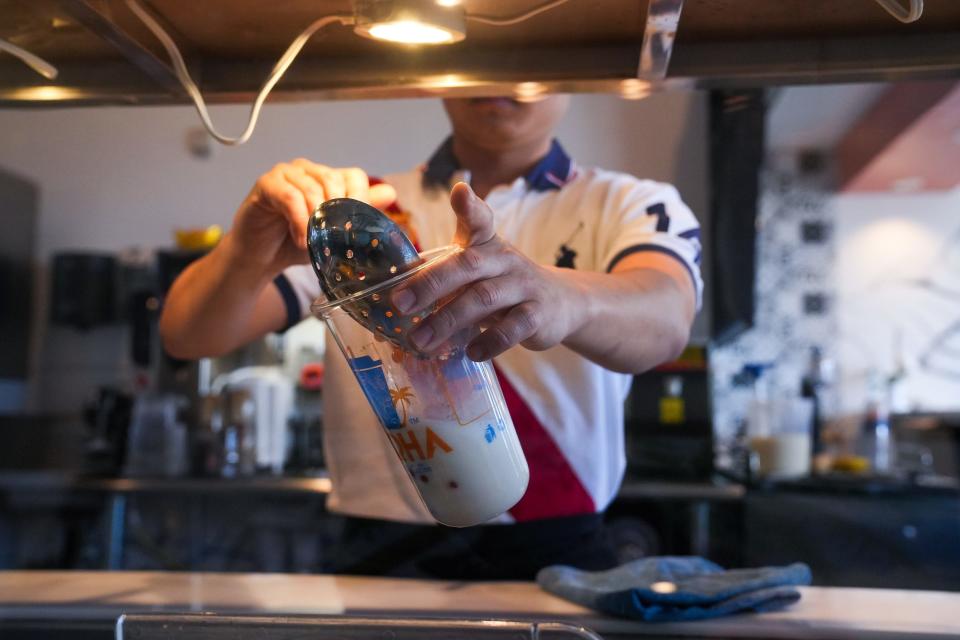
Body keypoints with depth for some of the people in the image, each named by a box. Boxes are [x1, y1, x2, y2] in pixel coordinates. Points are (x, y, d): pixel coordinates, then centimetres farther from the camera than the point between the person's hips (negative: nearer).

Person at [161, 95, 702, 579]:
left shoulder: (631, 206, 6)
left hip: (559, 560, 1)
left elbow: (665, 318, -17)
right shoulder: (362, 210, 7)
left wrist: (561, 297, -40)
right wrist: (247, 256, -23)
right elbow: (187, 335, 0)